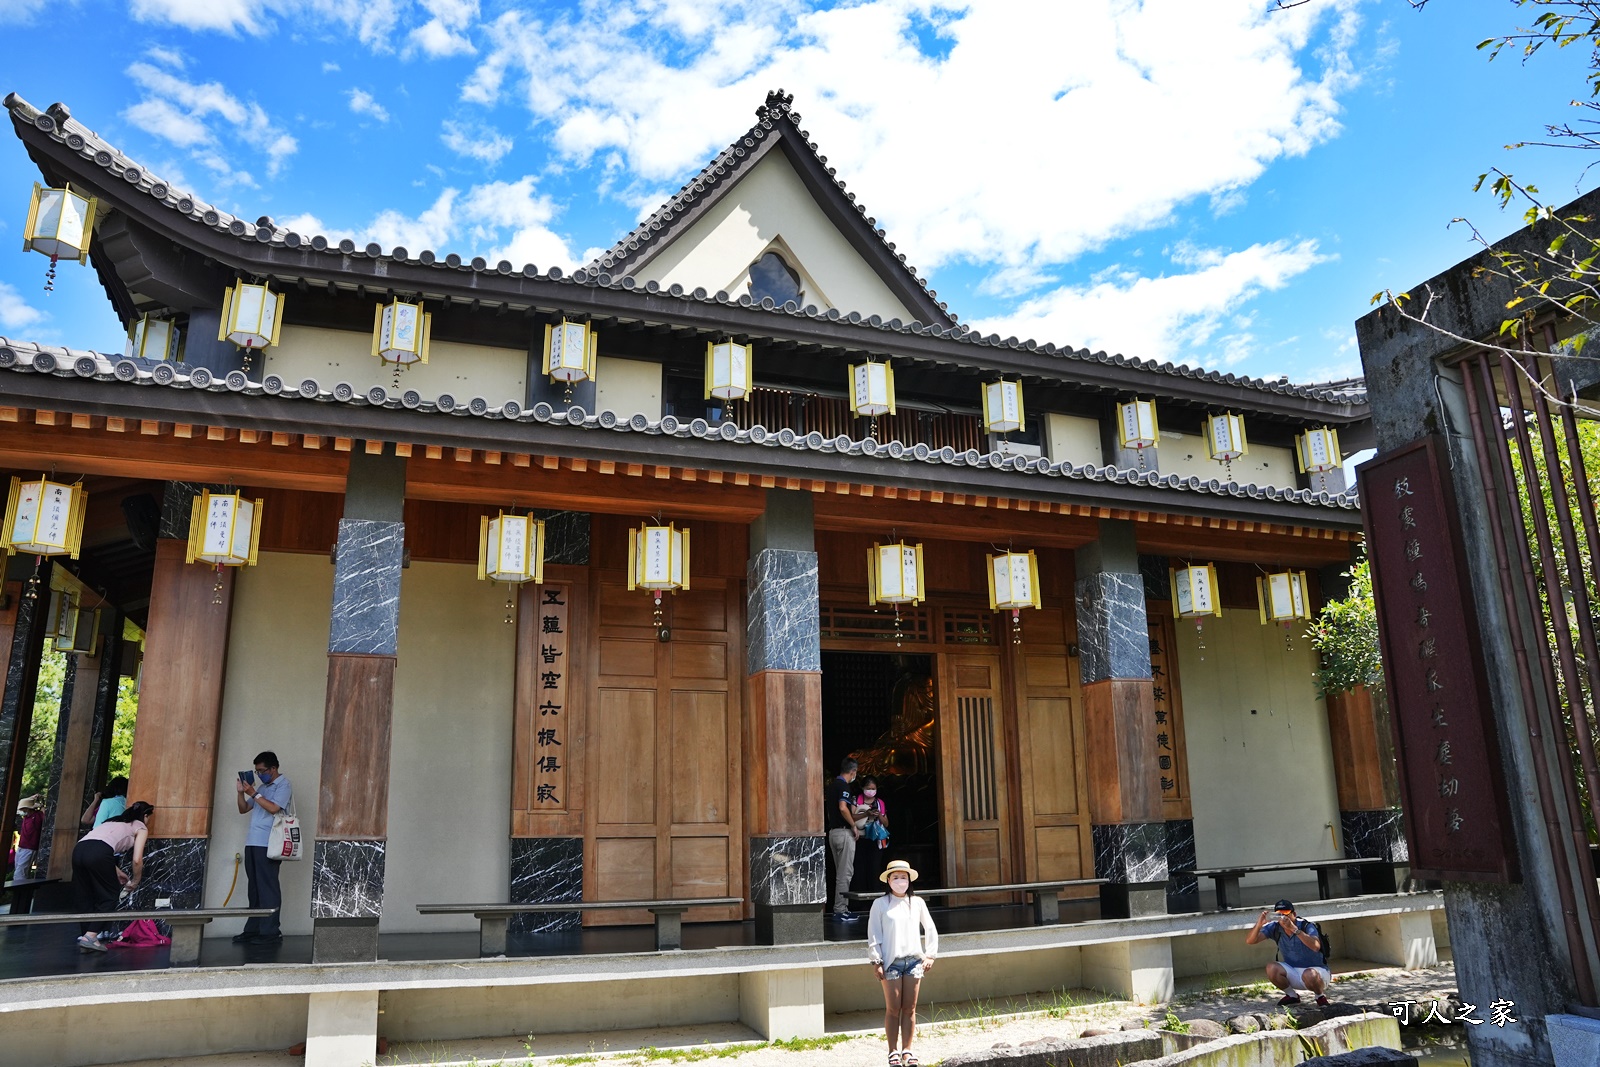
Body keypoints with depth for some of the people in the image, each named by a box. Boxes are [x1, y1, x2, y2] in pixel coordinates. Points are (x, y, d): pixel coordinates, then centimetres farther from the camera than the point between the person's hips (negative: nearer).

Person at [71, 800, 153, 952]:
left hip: (79, 849, 7)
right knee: (109, 896, 8)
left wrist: (117, 872, 40)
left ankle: (87, 936, 15)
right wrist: (135, 881, 24)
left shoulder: (115, 821, 37)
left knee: (85, 897, 18)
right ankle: (90, 936, -2)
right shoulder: (141, 828, 18)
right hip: (98, 853, -7)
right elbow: (137, 860, 7)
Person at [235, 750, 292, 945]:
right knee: (254, 888, 9)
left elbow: (274, 808, -16)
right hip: (253, 843, 8)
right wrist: (241, 792, 5)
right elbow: (243, 809, 21)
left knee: (267, 888, -7)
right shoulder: (262, 787, 20)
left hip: (268, 844, -8)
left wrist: (254, 794, -13)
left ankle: (270, 932, -6)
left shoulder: (283, 785, -3)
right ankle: (253, 930, 14)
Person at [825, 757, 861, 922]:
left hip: (832, 831, 9)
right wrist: (854, 826, -16)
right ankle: (840, 910, -5)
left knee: (840, 873, 15)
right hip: (844, 832, -9)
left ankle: (842, 908, 19)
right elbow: (843, 808, -27)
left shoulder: (830, 786, 14)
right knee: (845, 873, -5)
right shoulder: (844, 786, -13)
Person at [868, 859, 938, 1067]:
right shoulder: (880, 904, 0)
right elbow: (873, 934, -1)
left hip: (914, 959, 3)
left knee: (909, 1008, 4)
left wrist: (929, 954, 8)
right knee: (893, 1009, 0)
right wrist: (876, 961, -6)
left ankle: (907, 1050, 13)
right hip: (891, 961, -2)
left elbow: (930, 929, 16)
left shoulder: (917, 902, 8)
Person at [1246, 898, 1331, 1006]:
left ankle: (1320, 995, -3)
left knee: (1309, 975, -37)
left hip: (1317, 970, -4)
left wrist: (1294, 929, -49)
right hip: (1294, 972, 5)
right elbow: (1250, 941, -15)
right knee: (1271, 968, -21)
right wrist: (1258, 925, -35)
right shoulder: (1274, 928, -8)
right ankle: (1291, 996, 5)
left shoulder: (1307, 926, -19)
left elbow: (1316, 947, -41)